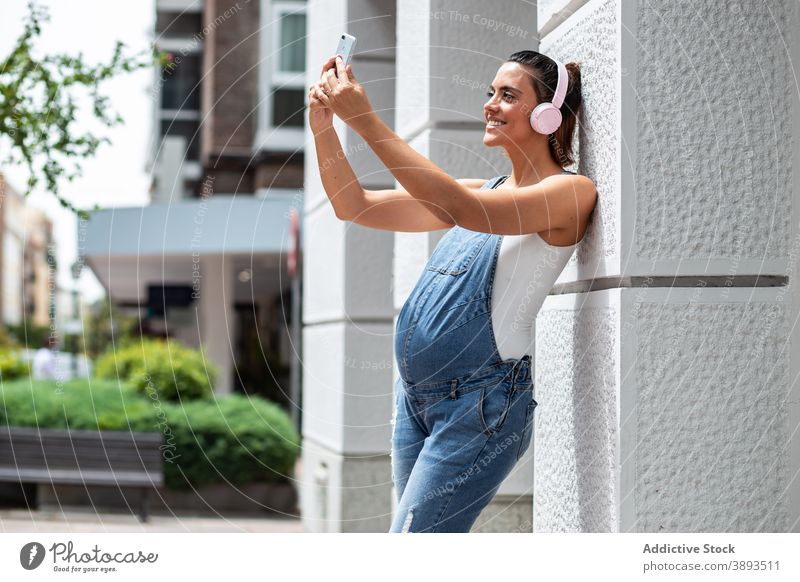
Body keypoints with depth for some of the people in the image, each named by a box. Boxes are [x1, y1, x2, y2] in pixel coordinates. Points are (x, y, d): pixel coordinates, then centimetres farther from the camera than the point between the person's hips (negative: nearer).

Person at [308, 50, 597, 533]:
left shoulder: (572, 192, -8)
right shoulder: (481, 190, 15)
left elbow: (463, 208, -24)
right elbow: (355, 207, 11)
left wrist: (366, 121, -24)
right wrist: (324, 127, -5)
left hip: (480, 404, -8)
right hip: (415, 396, 8)